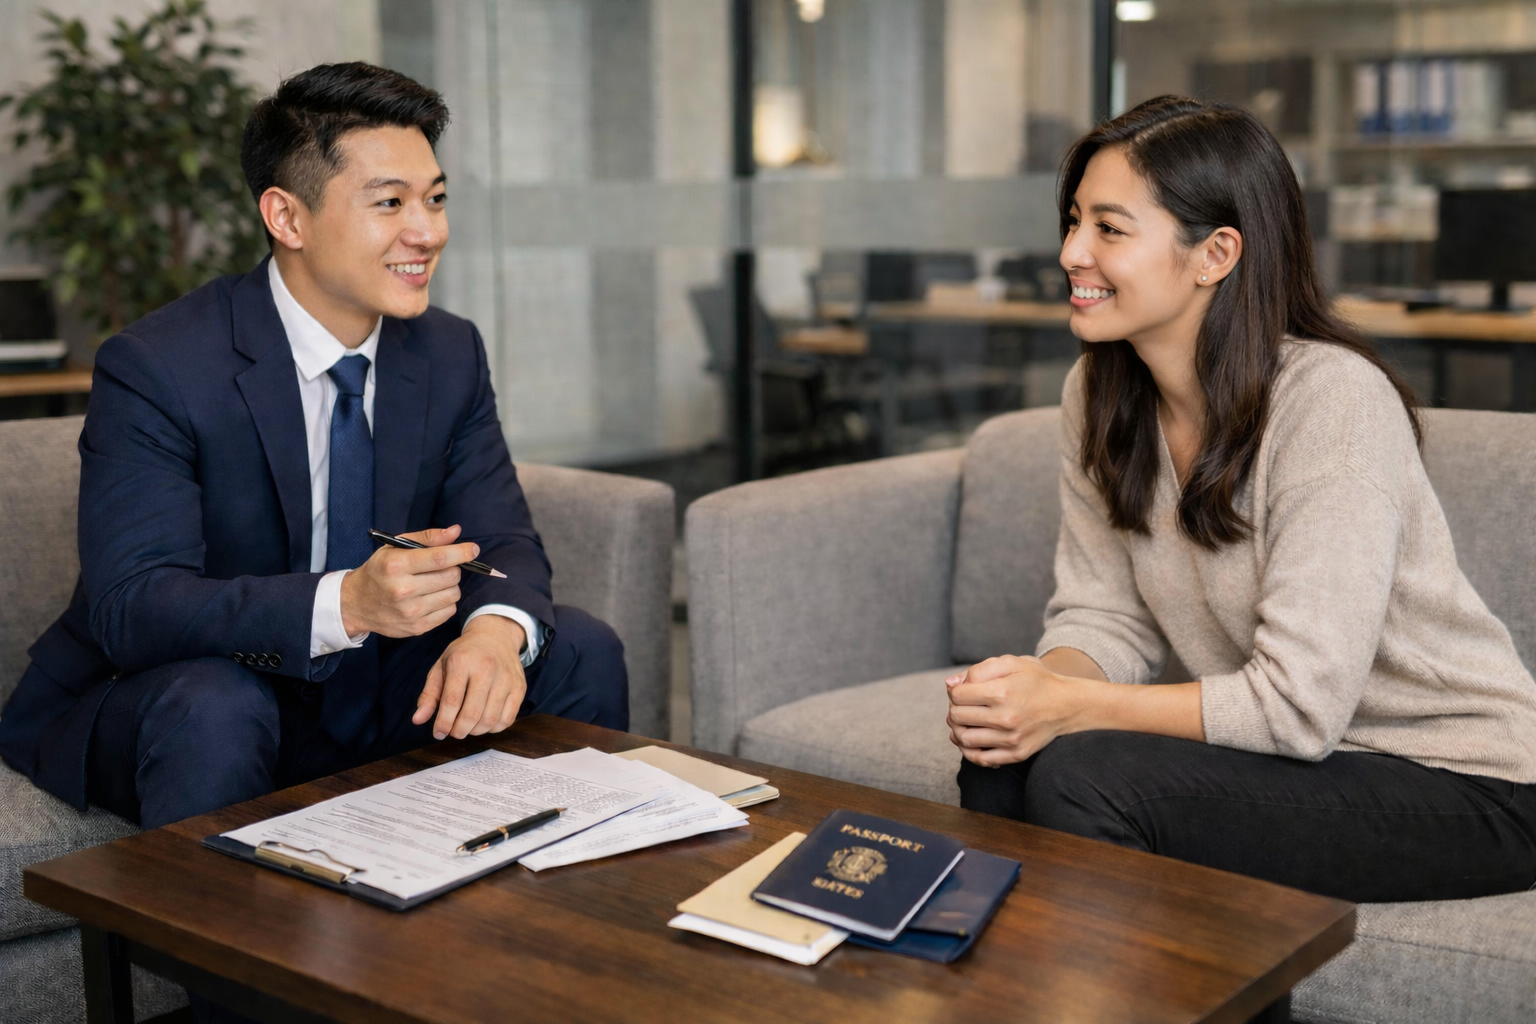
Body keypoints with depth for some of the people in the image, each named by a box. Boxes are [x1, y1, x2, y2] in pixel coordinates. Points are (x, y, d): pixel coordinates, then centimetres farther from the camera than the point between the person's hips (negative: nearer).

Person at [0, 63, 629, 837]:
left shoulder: (450, 354, -2)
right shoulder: (153, 368, -20)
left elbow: (504, 542, -5)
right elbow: (129, 606, -28)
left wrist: (494, 630, -30)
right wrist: (346, 602, -44)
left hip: (372, 698, 5)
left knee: (578, 650, -12)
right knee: (213, 707, -37)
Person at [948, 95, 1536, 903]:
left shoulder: (1335, 399, -24)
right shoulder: (1099, 396, -1)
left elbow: (1298, 703, -26)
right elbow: (1105, 616, 1)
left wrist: (1070, 708, -25)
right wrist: (1039, 685, -21)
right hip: (1296, 746, 6)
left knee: (1085, 772, -25)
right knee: (999, 758, -14)